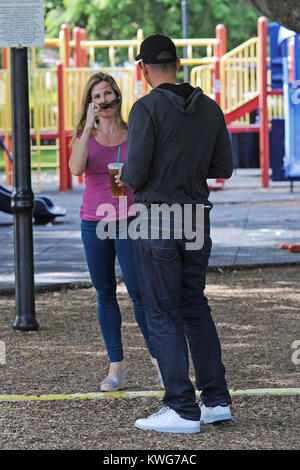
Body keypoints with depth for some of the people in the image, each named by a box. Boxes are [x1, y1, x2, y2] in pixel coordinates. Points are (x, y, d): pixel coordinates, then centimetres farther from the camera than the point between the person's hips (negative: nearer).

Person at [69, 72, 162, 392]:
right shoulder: (85, 135, 4)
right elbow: (76, 168, -16)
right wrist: (90, 126, -18)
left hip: (128, 220, -2)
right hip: (94, 221, 2)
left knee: (138, 291, -9)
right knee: (105, 293, 6)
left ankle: (156, 354, 9)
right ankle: (116, 365, 12)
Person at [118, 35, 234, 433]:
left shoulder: (147, 108, -13)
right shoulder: (209, 108, 6)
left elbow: (136, 174, -16)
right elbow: (224, 168, 10)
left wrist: (126, 178, 8)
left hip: (157, 222, -6)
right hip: (197, 218, 6)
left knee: (163, 314, -1)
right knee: (194, 307, 16)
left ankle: (183, 411, -2)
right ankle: (216, 400, 16)